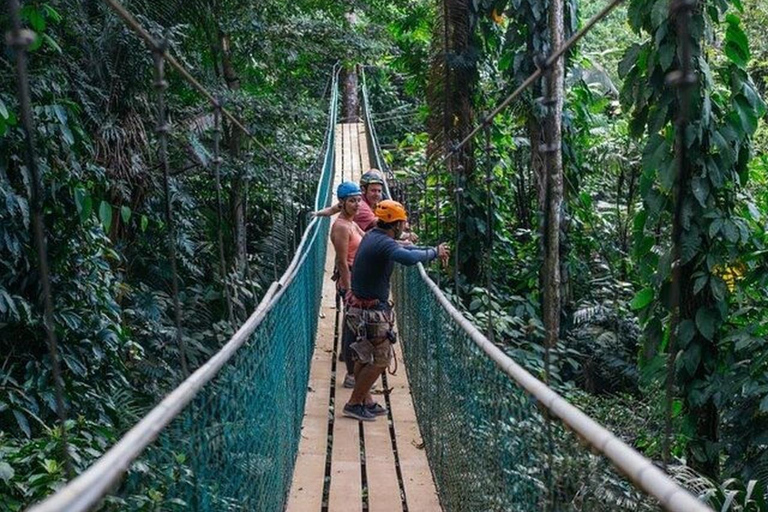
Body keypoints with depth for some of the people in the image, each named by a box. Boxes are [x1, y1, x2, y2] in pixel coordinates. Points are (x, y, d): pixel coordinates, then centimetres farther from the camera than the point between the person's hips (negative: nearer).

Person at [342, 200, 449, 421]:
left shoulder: (373, 237, 8)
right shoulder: (384, 243, -23)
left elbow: (402, 248, 22)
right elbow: (409, 258, -44)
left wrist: (433, 251, 12)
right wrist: (434, 252, -27)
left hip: (359, 306, 10)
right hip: (371, 311, -10)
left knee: (364, 356, 19)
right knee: (381, 360, 2)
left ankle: (365, 401, 32)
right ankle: (353, 404, 10)